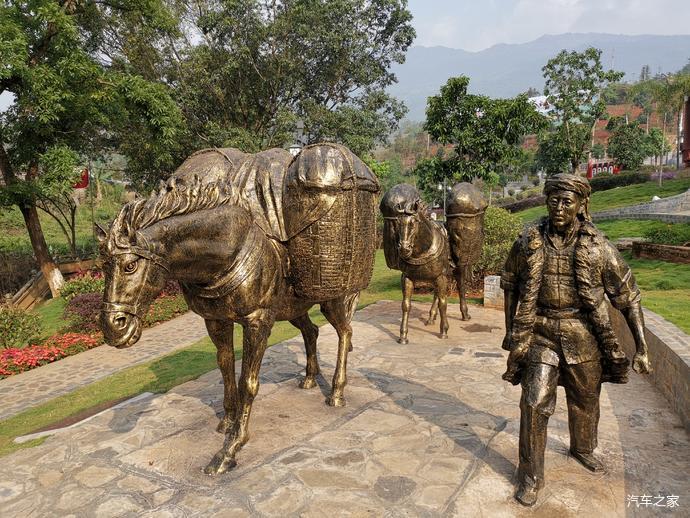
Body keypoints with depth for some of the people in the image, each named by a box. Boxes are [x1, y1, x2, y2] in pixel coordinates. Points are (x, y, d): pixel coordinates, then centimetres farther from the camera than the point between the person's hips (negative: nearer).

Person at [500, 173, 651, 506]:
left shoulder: (598, 247, -12)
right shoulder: (528, 243, -10)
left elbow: (627, 297, -5)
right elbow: (510, 284, 5)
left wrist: (642, 347, -6)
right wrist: (511, 330, 7)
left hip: (584, 337, 1)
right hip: (541, 335, -1)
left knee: (585, 400, 20)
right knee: (535, 405, -4)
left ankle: (582, 449, 50)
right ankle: (530, 476, 14)